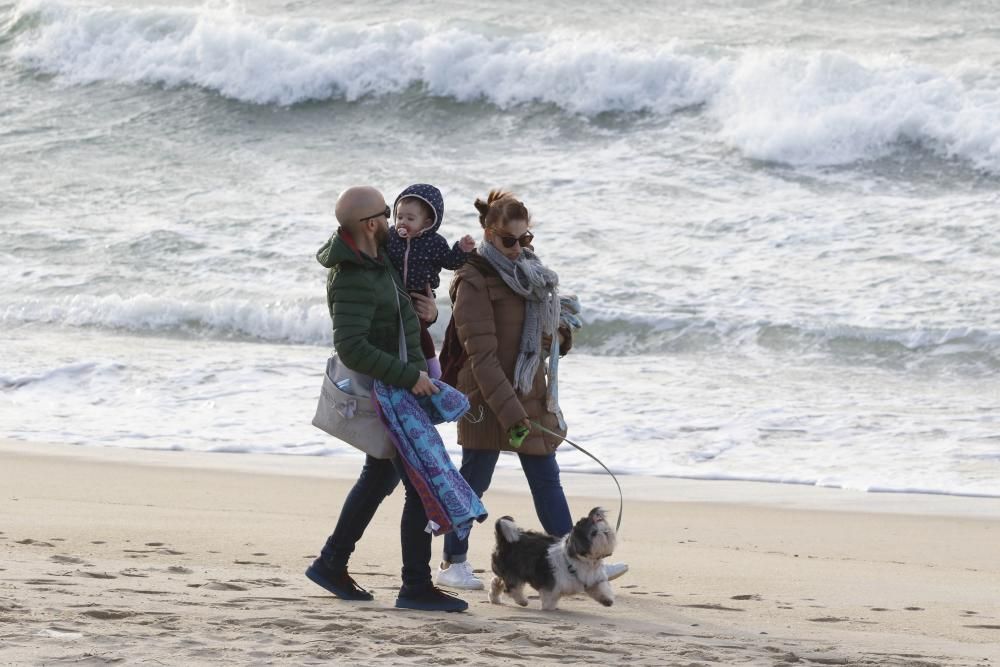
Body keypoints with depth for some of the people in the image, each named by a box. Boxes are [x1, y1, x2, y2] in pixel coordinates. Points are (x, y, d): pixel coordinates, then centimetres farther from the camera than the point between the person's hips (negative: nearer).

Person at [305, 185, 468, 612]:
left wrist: (426, 311, -6)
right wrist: (409, 377, -29)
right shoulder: (353, 281, -26)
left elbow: (402, 310, 18)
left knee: (380, 477, 22)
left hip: (402, 383, 10)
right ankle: (416, 587, -3)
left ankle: (331, 564, 32)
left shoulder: (376, 258, 5)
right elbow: (352, 349, -33)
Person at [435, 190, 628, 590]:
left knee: (547, 479, 7)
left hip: (531, 394, 8)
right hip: (488, 398, -8)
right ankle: (453, 564, 13)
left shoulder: (528, 273, 12)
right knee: (474, 480, 1)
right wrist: (510, 414, -24)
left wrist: (559, 336, 1)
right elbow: (482, 355, -19)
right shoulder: (474, 283, -14)